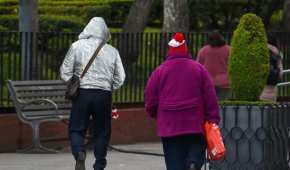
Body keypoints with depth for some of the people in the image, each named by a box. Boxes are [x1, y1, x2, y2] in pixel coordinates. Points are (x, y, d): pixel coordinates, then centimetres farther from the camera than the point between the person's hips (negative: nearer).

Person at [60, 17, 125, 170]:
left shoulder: (77, 46, -2)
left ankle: (79, 153, -21)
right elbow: (120, 78, 4)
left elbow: (65, 72, -1)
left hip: (82, 93, -1)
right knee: (102, 132, 11)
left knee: (76, 129, 6)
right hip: (104, 95, 1)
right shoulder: (112, 51, 3)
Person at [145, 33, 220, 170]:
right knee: (196, 151, 8)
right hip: (195, 123, 0)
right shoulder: (198, 69, 2)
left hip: (169, 126, 0)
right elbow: (210, 97, 0)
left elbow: (150, 100, 5)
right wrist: (213, 120, 5)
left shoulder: (160, 71, 2)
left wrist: (156, 115, 24)